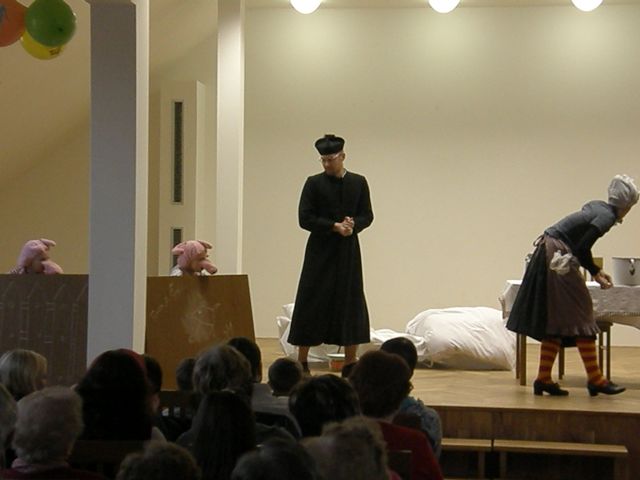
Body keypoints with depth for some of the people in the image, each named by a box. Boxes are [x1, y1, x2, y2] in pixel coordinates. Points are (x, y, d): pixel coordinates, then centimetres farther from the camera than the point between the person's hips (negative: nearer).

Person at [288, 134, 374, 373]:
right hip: (320, 252, -2)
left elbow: (367, 216, 6)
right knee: (312, 303, -4)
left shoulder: (359, 183, 6)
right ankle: (301, 363, 2)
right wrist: (335, 226, -16)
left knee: (351, 304, 3)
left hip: (348, 252, 3)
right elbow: (305, 218, -7)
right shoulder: (314, 183, -2)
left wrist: (353, 225, -15)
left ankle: (350, 364, 11)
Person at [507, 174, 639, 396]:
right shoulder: (607, 217, -13)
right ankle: (594, 379, 1)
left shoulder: (597, 206, 14)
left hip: (547, 252, 9)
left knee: (555, 319, 11)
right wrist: (596, 273, -4)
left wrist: (596, 270, 22)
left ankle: (543, 379, 11)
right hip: (558, 259, -9)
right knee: (580, 313, -3)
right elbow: (582, 249, -17)